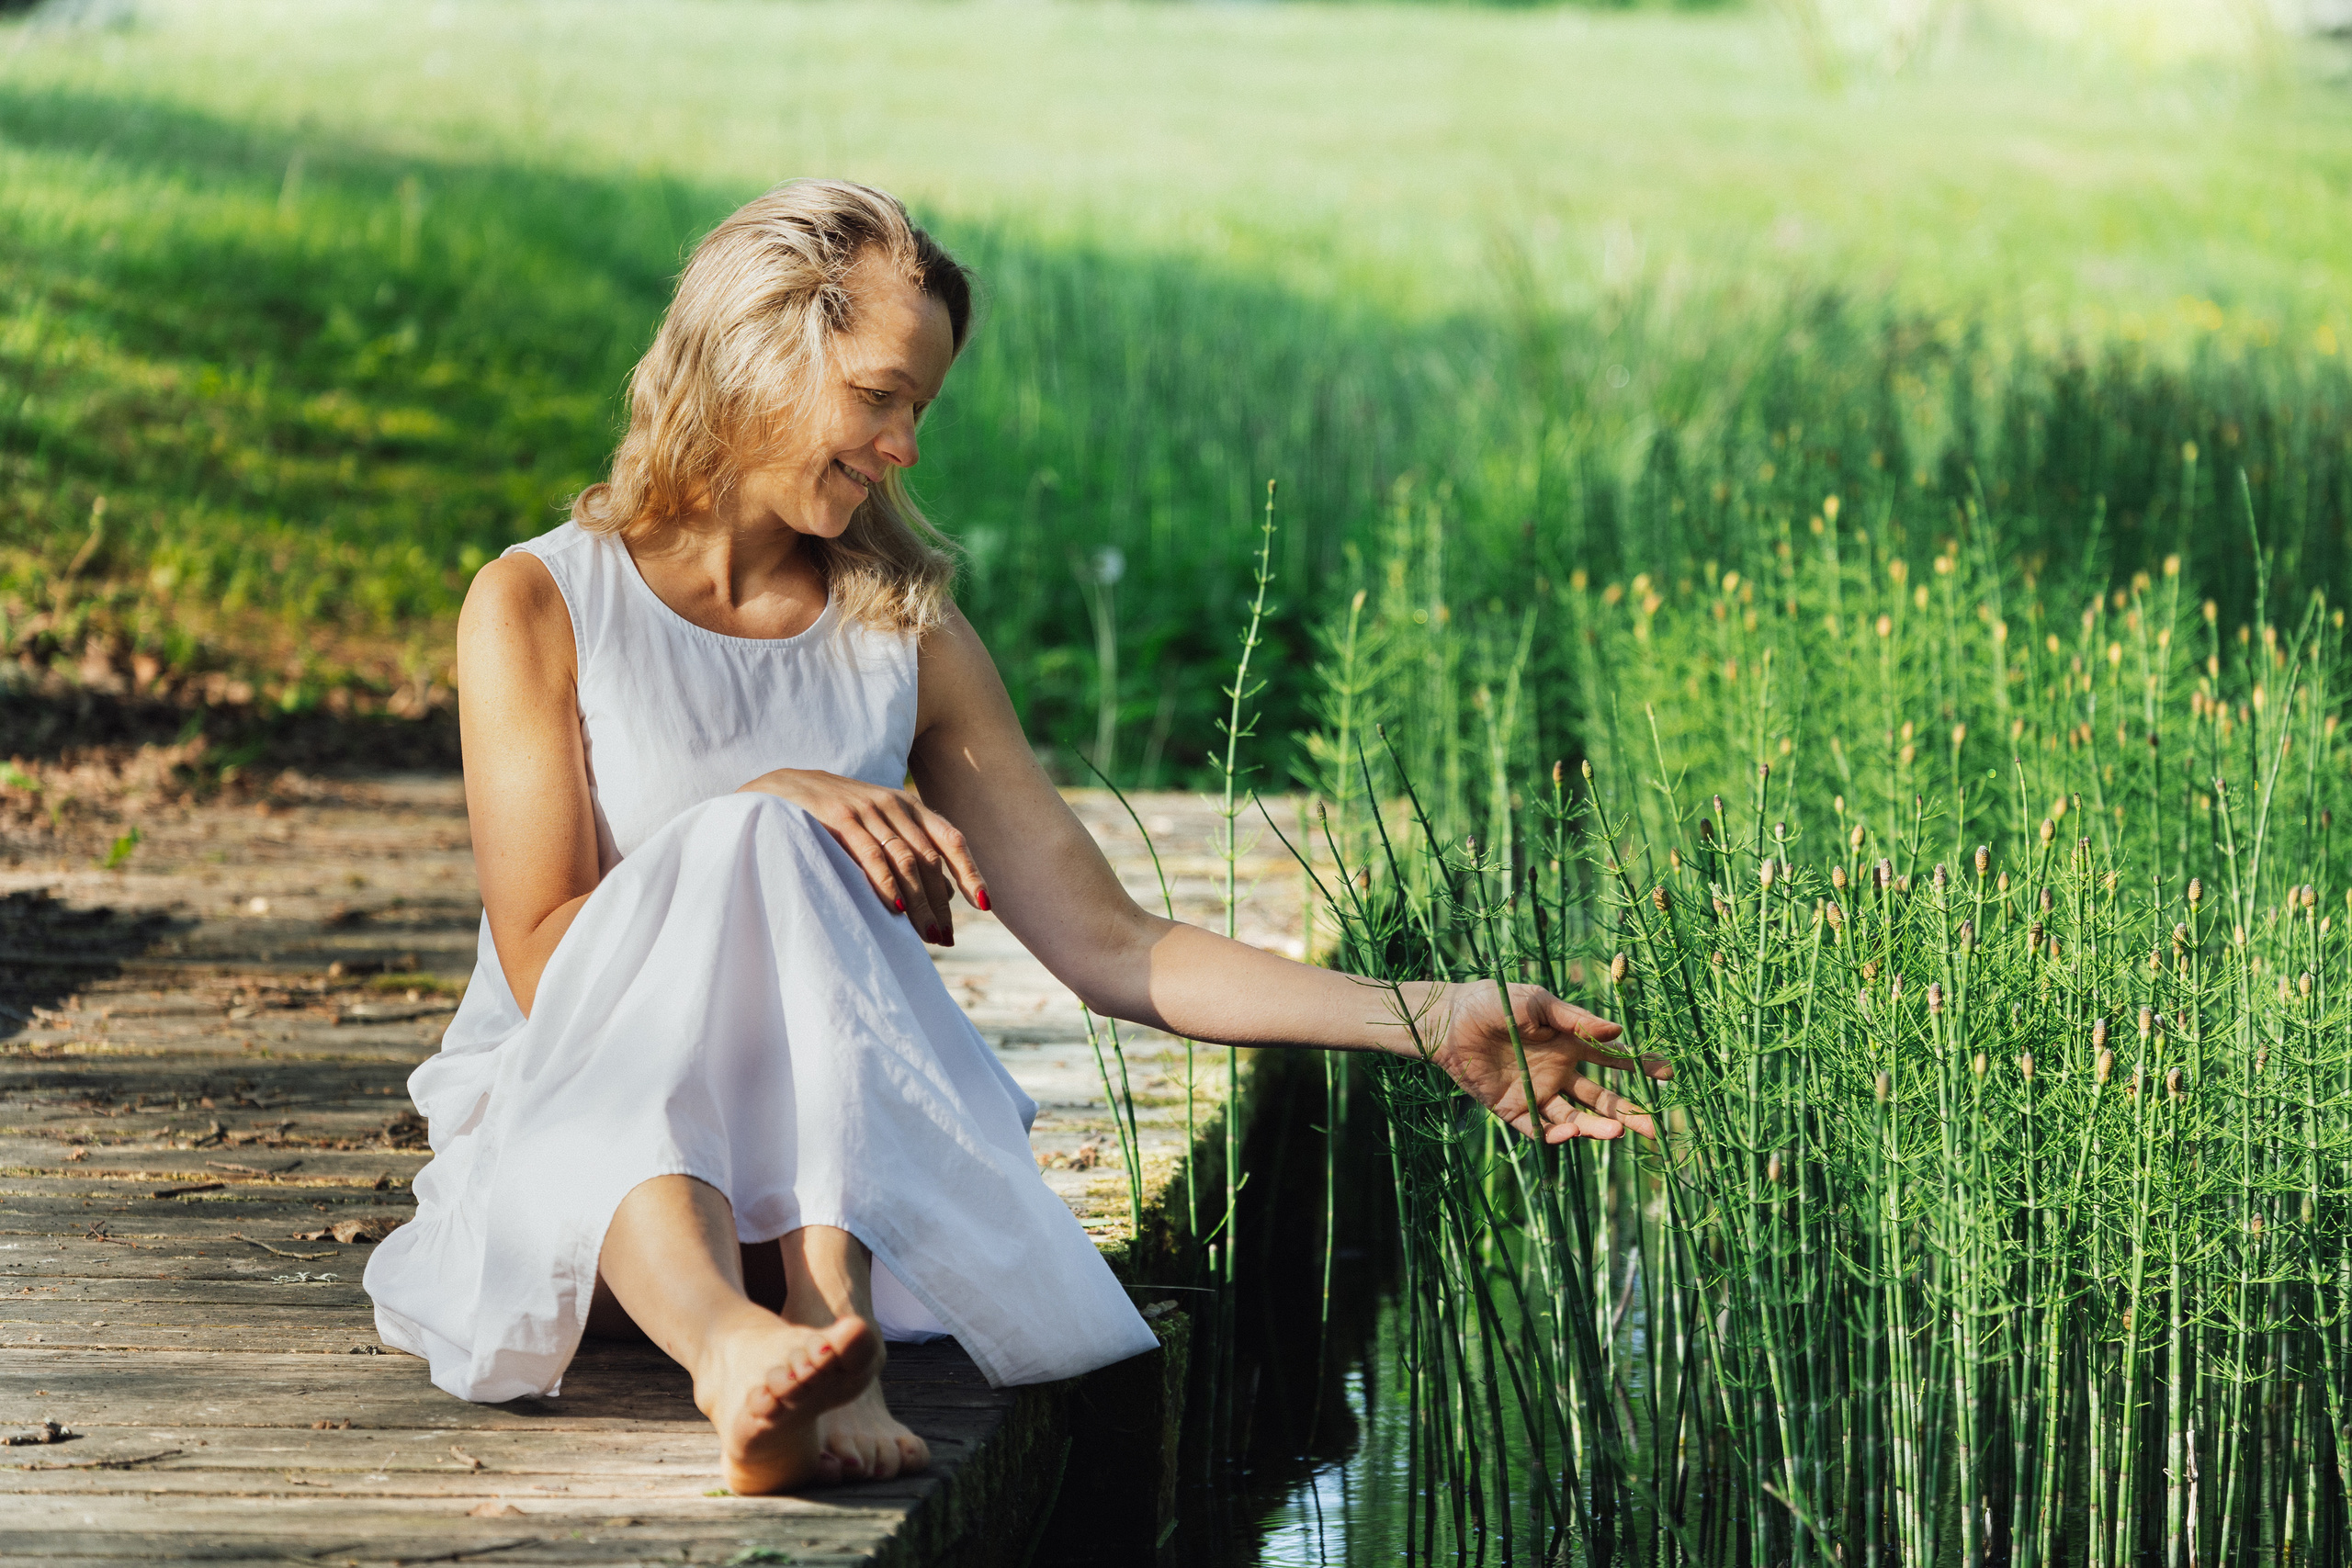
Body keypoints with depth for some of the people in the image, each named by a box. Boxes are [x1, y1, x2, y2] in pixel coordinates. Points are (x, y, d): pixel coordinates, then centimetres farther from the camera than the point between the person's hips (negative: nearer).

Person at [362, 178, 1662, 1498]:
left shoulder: (907, 638, 10)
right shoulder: (539, 608, 1)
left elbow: (1114, 951, 5)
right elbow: (545, 964, -6)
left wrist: (1433, 1021, -4)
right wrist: (767, 813, -17)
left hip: (841, 1159, 2)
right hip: (563, 1131, -2)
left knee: (769, 850, -26)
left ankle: (831, 1322, -50)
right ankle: (731, 1347, -63)